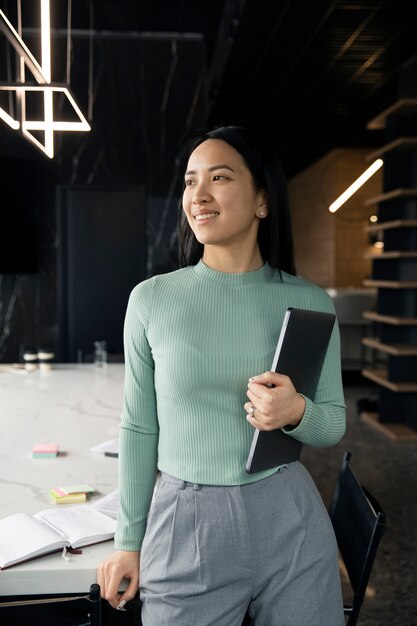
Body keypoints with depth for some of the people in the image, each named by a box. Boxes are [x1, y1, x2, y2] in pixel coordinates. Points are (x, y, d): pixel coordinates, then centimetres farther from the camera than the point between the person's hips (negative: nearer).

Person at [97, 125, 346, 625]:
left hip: (289, 521, 1)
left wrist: (297, 413, -18)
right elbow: (139, 428, 1)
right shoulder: (151, 299, -5)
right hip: (184, 526, 0)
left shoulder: (309, 303, -4)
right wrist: (128, 541, 6)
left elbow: (333, 424, 4)